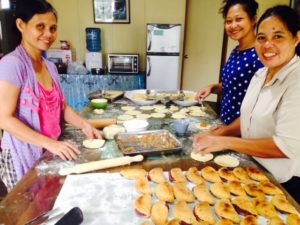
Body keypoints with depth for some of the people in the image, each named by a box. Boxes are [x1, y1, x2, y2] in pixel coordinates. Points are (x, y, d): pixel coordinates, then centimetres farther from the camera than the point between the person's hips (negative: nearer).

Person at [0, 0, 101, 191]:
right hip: (23, 156, -6)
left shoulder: (50, 66, 6)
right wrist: (50, 143, -26)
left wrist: (84, 125, -7)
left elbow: (62, 106, 10)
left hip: (50, 153, 7)